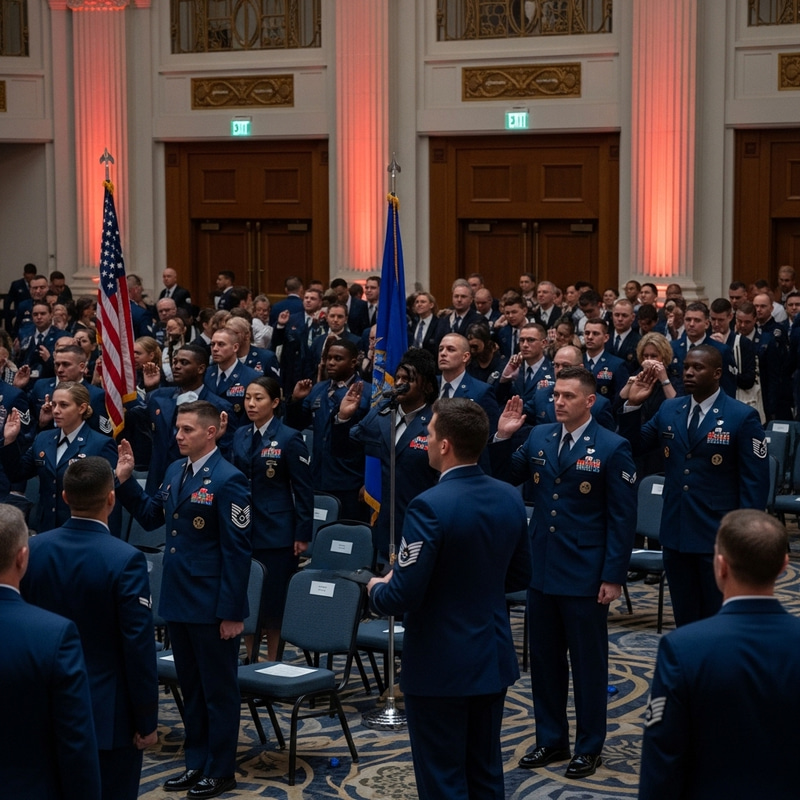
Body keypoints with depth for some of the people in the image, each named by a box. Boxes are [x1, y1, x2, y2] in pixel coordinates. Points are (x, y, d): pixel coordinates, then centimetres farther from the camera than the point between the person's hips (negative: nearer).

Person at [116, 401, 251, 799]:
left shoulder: (227, 480, -16)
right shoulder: (175, 471, 8)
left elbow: (237, 550, -17)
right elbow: (151, 516, 18)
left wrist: (231, 612, -17)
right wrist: (125, 481, 4)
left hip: (212, 605, -8)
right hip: (178, 600, 8)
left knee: (218, 690, 5)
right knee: (190, 687, 17)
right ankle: (196, 762, 29)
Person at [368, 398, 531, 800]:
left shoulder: (430, 507, -22)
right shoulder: (510, 498, 1)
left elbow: (401, 597, -22)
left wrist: (375, 588, -1)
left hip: (440, 666, -7)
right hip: (493, 659, 7)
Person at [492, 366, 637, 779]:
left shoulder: (612, 448, -9)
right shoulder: (539, 437, 4)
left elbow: (622, 518, -9)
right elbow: (507, 478, 14)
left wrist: (613, 577, -13)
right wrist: (503, 438, -3)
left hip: (586, 576, -5)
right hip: (541, 570, 5)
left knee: (588, 663, 6)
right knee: (544, 659, 13)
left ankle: (589, 747, 19)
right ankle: (550, 739, 27)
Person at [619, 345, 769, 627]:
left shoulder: (742, 418, -9)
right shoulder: (668, 410, 7)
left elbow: (755, 482, -9)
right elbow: (633, 445, 12)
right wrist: (633, 405, -3)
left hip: (719, 537, -5)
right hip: (676, 534, 5)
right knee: (685, 621, 14)